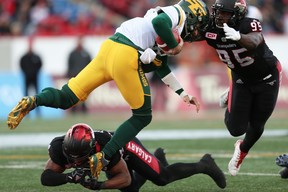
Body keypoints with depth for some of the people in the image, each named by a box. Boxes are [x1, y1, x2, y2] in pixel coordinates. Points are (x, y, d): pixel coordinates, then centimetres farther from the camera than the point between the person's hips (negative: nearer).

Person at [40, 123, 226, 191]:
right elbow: (46, 177, -36)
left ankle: (204, 165, 22)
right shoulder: (60, 147, -37)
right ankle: (157, 159, 48)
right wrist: (70, 177, -54)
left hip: (125, 145, -5)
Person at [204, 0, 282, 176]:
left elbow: (254, 42, -56)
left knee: (256, 125, 9)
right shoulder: (212, 30, -23)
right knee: (237, 129, -7)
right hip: (242, 80, 3)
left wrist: (238, 37, -78)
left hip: (267, 77, -2)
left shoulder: (250, 25, -35)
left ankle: (242, 151, 43)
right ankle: (231, 99, 26)